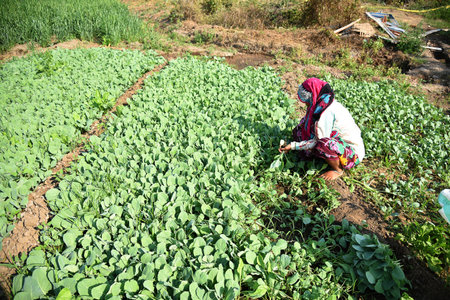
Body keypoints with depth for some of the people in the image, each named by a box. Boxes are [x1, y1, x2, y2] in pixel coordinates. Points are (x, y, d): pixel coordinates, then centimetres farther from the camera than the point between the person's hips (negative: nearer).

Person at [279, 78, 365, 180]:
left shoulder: (327, 112, -27)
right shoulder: (325, 103, 1)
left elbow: (318, 141, -25)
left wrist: (293, 146, -19)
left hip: (353, 154, -9)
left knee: (323, 144, -40)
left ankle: (338, 170, -10)